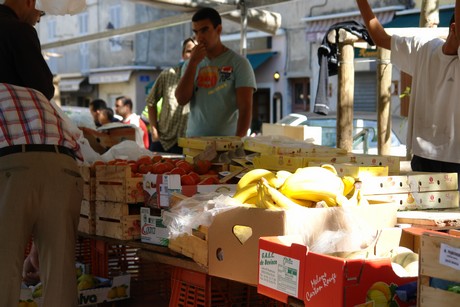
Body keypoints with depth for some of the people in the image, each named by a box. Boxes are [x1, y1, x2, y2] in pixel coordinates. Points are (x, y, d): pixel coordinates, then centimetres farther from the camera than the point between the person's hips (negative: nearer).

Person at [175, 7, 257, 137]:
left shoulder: (238, 63, -3)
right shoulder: (191, 64, 12)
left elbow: (245, 108, -9)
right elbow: (181, 99, -1)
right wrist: (193, 63, -6)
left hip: (227, 142, -3)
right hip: (193, 141, 4)